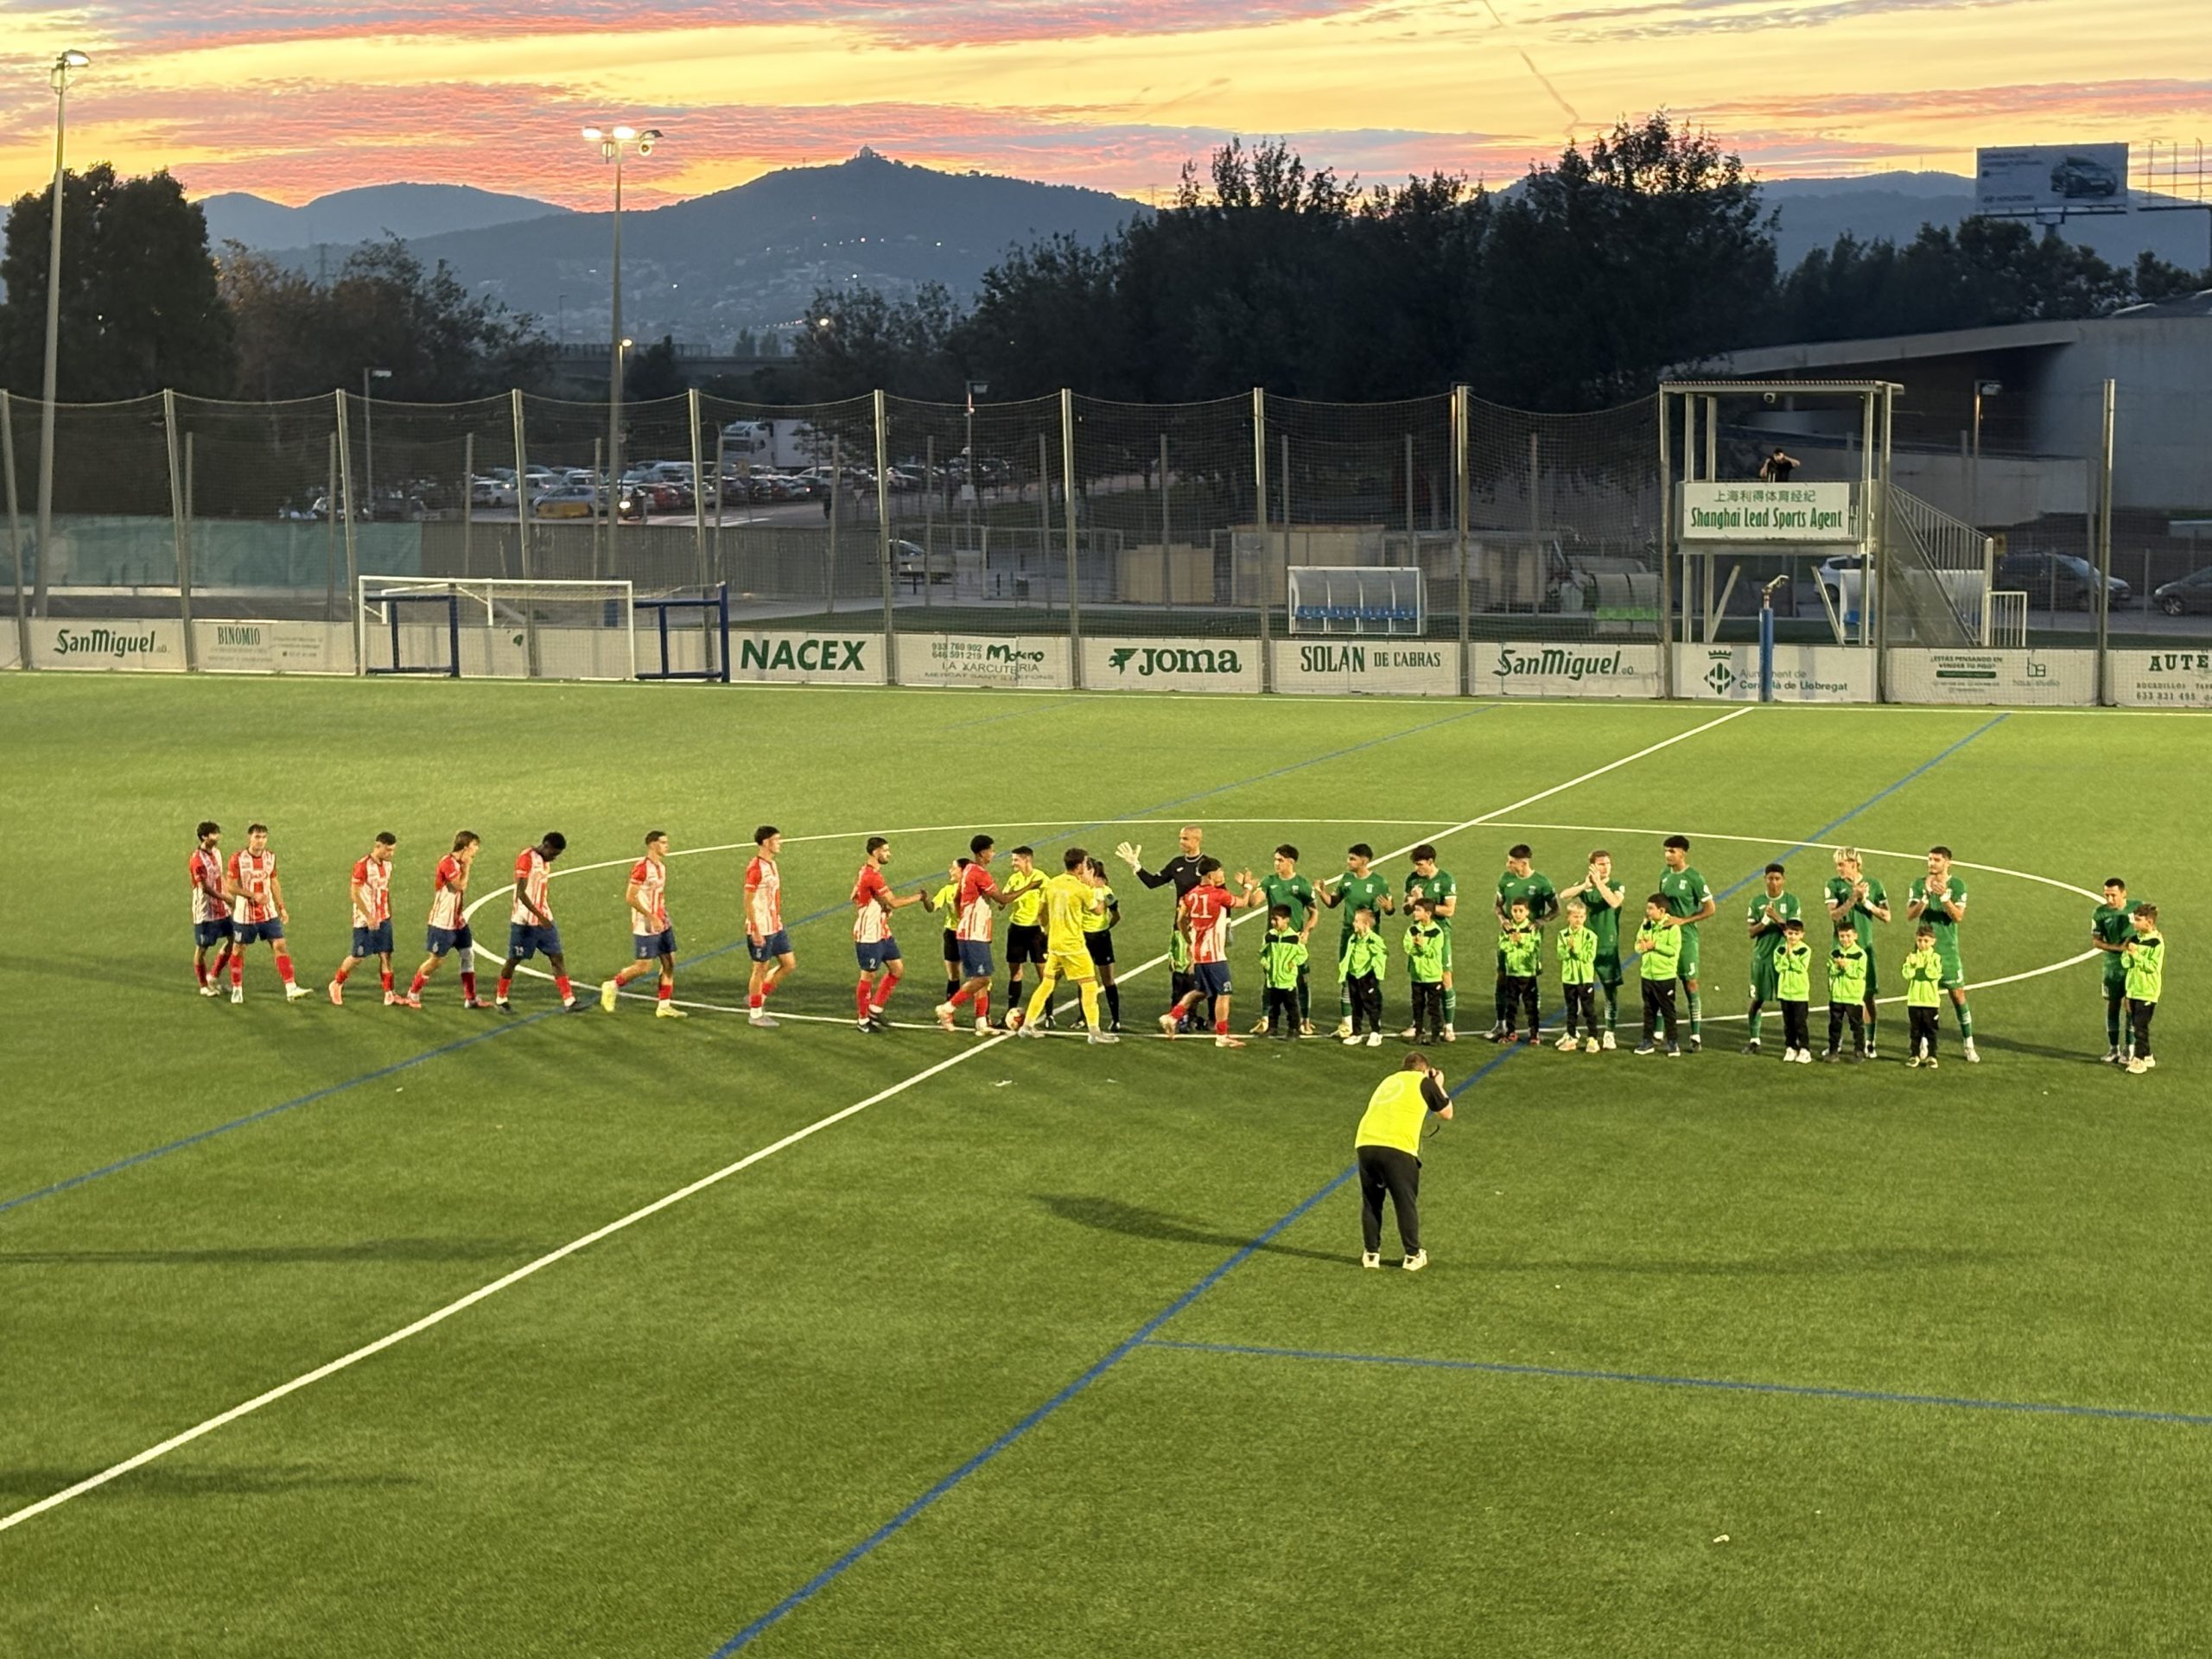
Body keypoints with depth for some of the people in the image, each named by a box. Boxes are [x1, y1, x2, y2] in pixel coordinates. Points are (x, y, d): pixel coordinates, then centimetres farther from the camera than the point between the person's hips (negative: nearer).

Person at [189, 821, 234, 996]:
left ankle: (214, 977, 23)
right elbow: (205, 887, -23)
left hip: (221, 908, 8)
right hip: (205, 911, -8)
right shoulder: (197, 859, -19)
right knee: (202, 948, 3)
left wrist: (227, 899, 15)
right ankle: (204, 986, 15)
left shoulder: (217, 852, 7)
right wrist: (228, 899, -25)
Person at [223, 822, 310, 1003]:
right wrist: (253, 895, -23)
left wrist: (281, 907, 13)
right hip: (244, 914, -3)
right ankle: (237, 990, 23)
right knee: (238, 950, 8)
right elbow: (230, 886, -12)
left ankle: (290, 989, -7)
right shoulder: (238, 858, -12)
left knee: (280, 946, -5)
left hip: (268, 913, 4)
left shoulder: (270, 857, 3)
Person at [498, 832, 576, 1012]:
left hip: (544, 920, 7)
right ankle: (500, 999, 22)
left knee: (557, 957, 0)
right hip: (524, 921, -7)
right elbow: (521, 893, -21)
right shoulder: (526, 858, -15)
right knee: (514, 959, 5)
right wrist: (540, 916, -26)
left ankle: (569, 1001, -2)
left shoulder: (546, 861, 11)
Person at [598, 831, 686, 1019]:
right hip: (646, 926, -8)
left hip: (662, 925, 8)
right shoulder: (641, 867, -17)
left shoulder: (661, 867, 11)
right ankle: (612, 986, 16)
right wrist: (651, 917, -22)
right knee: (644, 966, -5)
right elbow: (630, 897, -19)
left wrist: (664, 917, 13)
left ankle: (664, 1006, 10)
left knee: (669, 963, 5)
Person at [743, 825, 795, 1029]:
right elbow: (748, 902, -18)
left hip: (775, 927, 9)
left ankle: (759, 997, 21)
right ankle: (755, 1013, 14)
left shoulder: (773, 865, 10)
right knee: (761, 968, 1)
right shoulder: (755, 868, -17)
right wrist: (755, 931, -20)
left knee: (789, 963, 9)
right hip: (761, 929, -9)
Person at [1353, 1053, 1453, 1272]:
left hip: (1365, 1144, 5)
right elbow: (1447, 1114, 20)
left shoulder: (1388, 1080, 27)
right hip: (1396, 1148, -5)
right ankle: (1413, 1256, 16)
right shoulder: (1423, 1082, 12)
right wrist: (1439, 1086, 34)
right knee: (1406, 1202, 9)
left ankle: (1371, 1253, 20)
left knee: (1371, 1202, 18)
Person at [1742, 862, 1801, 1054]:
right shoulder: (1757, 901, 4)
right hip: (1761, 957, 2)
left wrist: (1778, 919, -22)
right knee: (1757, 999, 3)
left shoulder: (1792, 901, 0)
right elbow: (1750, 931, 1)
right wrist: (1764, 922, -17)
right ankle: (1754, 1040, 13)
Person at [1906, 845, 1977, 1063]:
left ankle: (1968, 1045, 7)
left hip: (1948, 949, -1)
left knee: (1958, 995, -1)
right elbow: (1911, 914, -8)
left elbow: (1958, 916, -11)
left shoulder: (1957, 885, -2)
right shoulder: (1919, 884, 2)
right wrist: (1926, 896, -22)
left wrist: (1944, 896, -25)